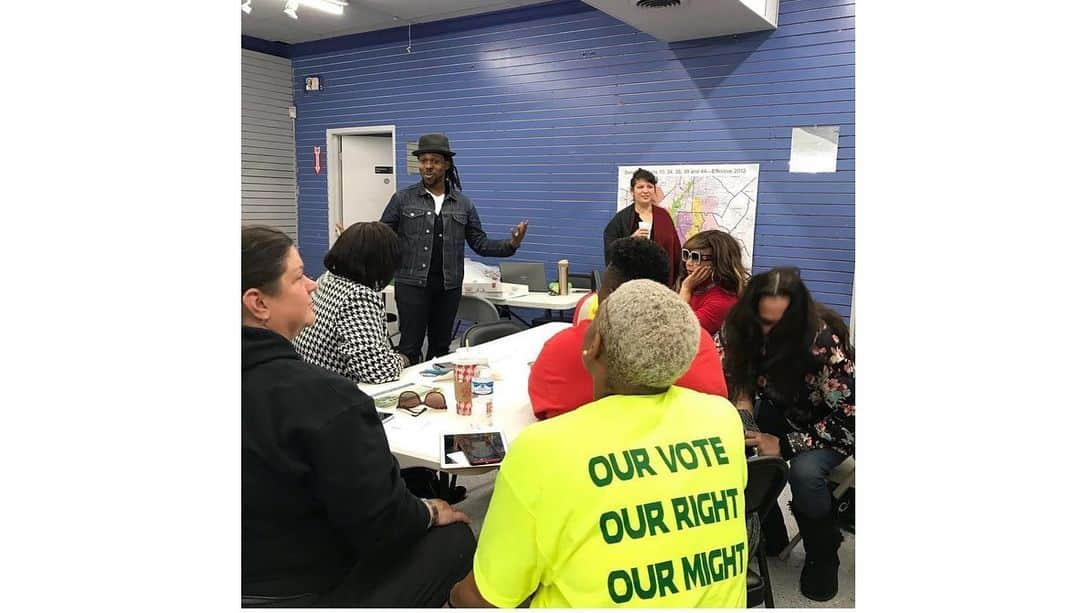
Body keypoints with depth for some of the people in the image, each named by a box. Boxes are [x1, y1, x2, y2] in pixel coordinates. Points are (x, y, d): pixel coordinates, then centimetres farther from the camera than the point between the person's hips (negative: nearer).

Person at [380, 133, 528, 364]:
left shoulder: (463, 204, 6)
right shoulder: (403, 198, 0)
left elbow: (480, 243, 6)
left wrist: (511, 244, -10)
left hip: (449, 286, 3)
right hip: (412, 284, -3)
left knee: (441, 347, 13)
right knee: (410, 347, 0)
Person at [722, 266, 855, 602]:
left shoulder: (823, 341, -33)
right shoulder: (746, 326, -19)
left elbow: (850, 417, -30)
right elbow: (735, 370, 0)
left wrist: (783, 445, -33)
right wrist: (742, 396, -22)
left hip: (834, 423, -5)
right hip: (782, 410, 5)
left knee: (805, 471, -33)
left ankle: (822, 556, -3)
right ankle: (769, 534, 3)